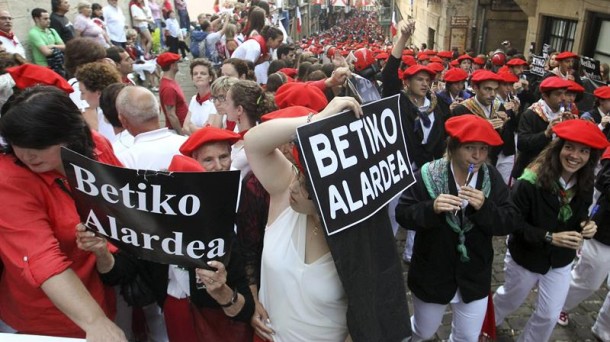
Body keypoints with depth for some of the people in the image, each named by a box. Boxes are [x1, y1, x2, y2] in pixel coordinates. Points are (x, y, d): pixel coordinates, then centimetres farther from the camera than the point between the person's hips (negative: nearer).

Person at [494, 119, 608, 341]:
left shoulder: (585, 185, -10)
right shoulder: (530, 182, -29)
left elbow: (579, 217, 4)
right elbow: (513, 222, -25)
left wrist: (586, 226, -19)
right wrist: (549, 237, -35)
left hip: (561, 261, 4)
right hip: (525, 257, -4)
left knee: (549, 316, 14)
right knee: (510, 300, 22)